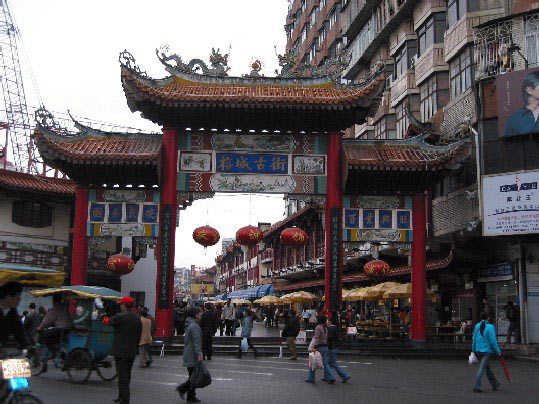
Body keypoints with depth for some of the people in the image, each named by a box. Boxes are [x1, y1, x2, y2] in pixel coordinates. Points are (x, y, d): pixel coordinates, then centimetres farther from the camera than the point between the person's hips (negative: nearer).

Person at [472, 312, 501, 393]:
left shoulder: (477, 326, 3)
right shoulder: (490, 327, -13)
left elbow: (474, 339, 9)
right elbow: (493, 341, -14)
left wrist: (473, 349, 18)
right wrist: (497, 351, -4)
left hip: (478, 350, 6)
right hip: (487, 350, -6)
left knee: (487, 367, 18)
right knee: (482, 368, -7)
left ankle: (494, 384, 33)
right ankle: (477, 387, -10)